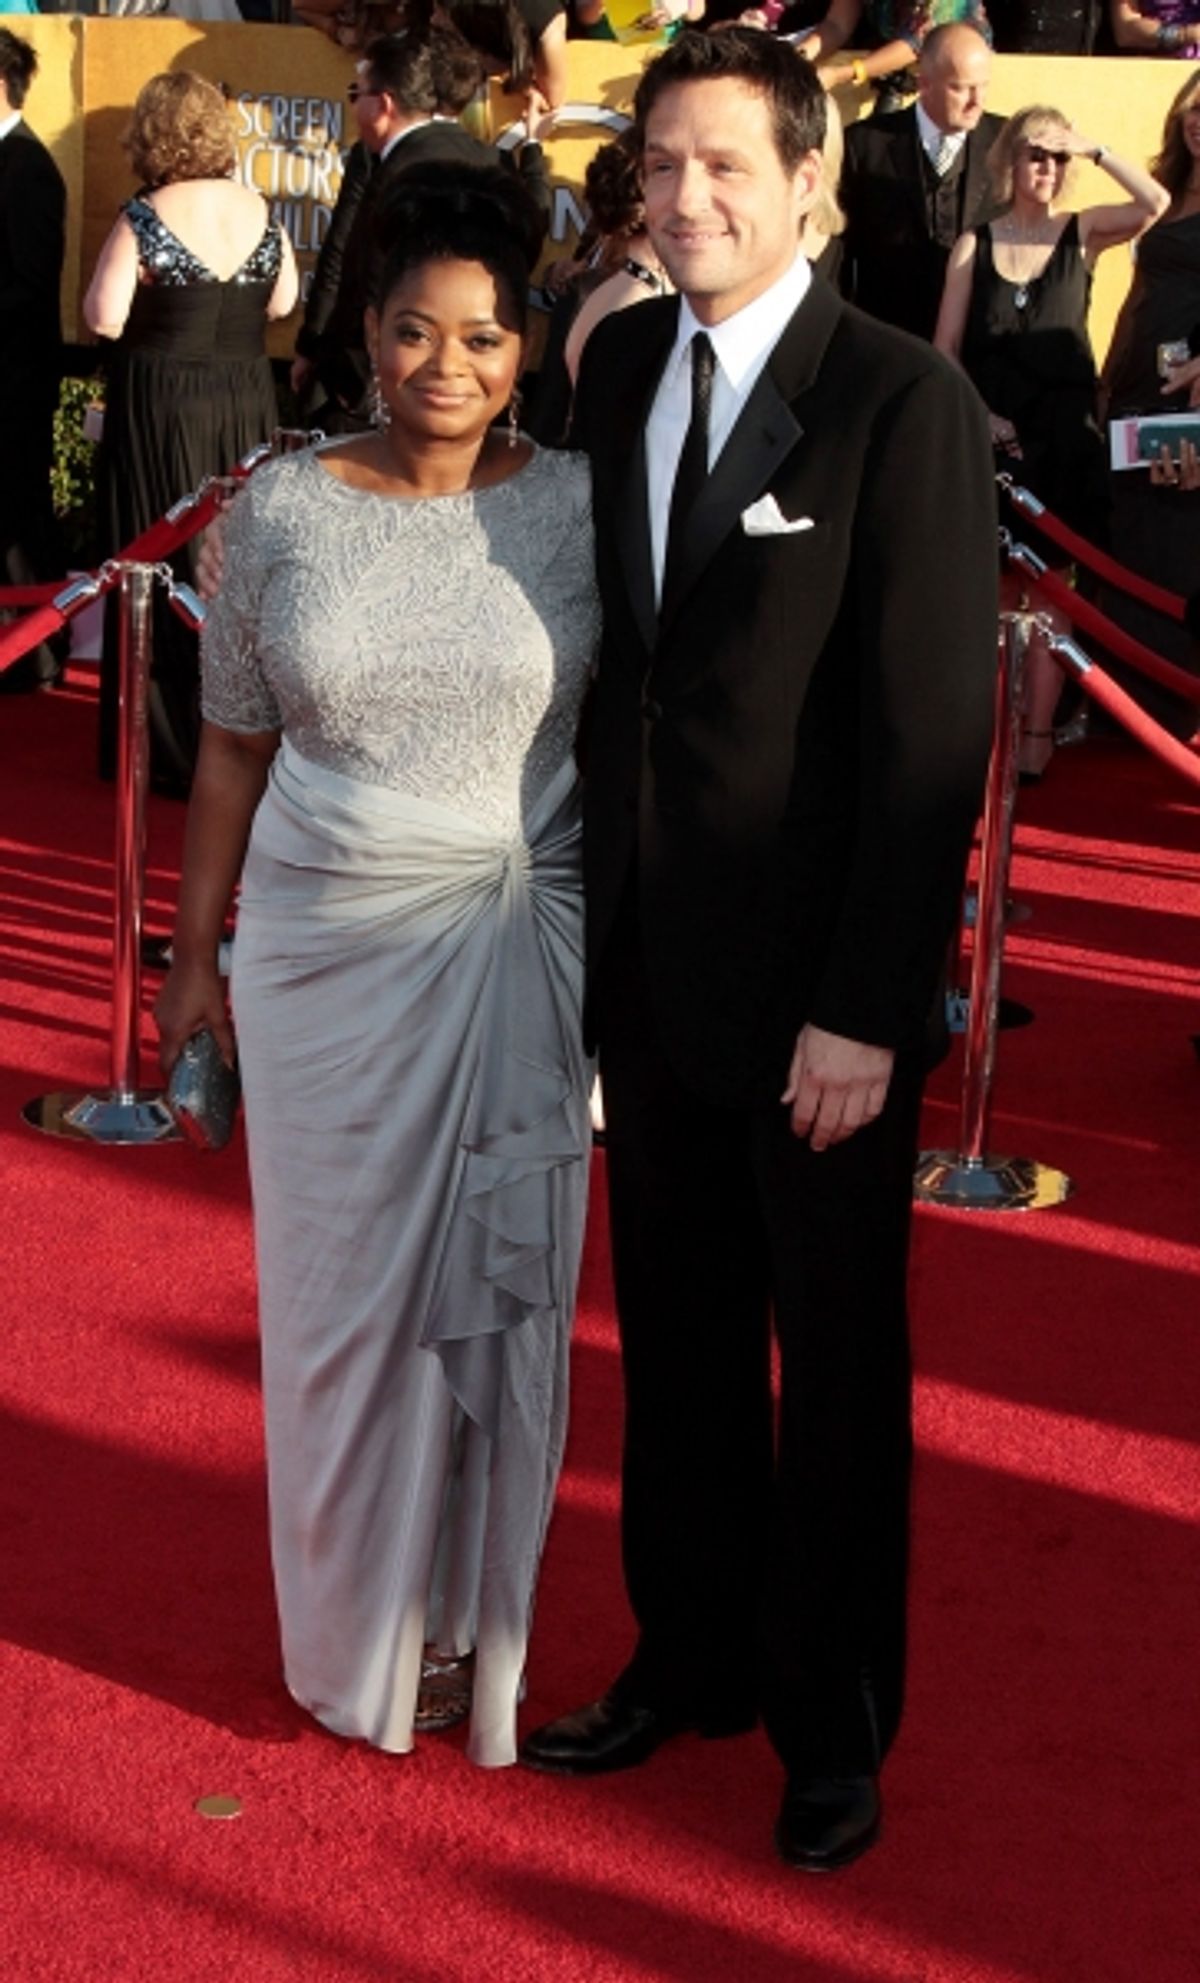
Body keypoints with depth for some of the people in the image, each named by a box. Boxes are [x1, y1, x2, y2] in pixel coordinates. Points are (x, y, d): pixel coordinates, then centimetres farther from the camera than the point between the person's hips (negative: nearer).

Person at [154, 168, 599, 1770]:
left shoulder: (579, 508, -4)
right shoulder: (282, 509, -1)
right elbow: (234, 746, 5)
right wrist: (197, 951, 6)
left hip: (517, 958, -1)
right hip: (328, 949, 1)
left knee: (499, 1285, 7)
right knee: (347, 1281, 9)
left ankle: (477, 1616, 25)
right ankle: (364, 1631, 27)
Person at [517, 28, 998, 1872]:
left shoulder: (905, 403, -15)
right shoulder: (619, 363, 4)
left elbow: (934, 730, -16)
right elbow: (613, 642, 9)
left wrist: (866, 1010, -17)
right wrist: (598, 902, 4)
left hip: (814, 982, -5)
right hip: (647, 952, 5)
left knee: (838, 1369, 11)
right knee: (677, 1340, 18)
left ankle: (833, 1723, 28)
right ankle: (692, 1652, 36)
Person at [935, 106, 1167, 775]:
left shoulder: (1083, 232, 2)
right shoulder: (976, 243, 5)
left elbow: (1156, 203, -17)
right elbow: (946, 347, 4)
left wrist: (1096, 149, -14)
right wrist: (976, 413, -8)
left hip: (1064, 439, -1)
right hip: (990, 437, 1)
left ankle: (1038, 732, 6)